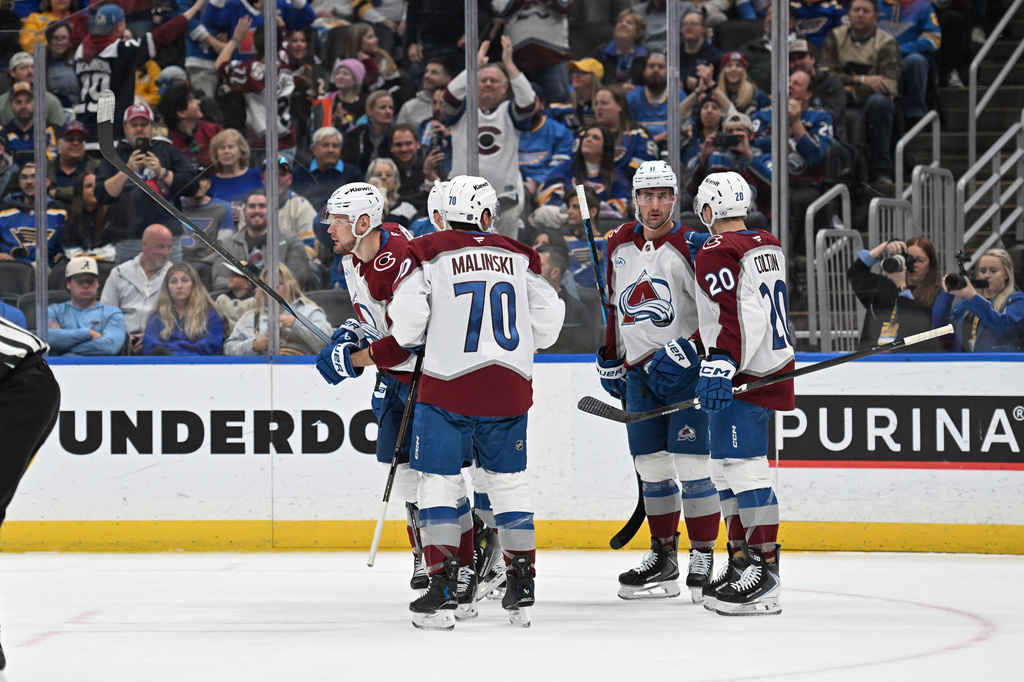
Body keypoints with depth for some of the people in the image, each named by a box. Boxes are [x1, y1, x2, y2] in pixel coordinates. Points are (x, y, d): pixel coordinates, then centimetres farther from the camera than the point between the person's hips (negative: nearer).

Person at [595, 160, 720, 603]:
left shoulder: (692, 247, -9)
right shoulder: (620, 245, 10)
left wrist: (687, 350, -19)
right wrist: (610, 359, 19)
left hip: (686, 371, -6)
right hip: (639, 370, 6)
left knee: (692, 465, -7)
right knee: (651, 468, 8)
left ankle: (703, 561, -3)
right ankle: (663, 559, 16)